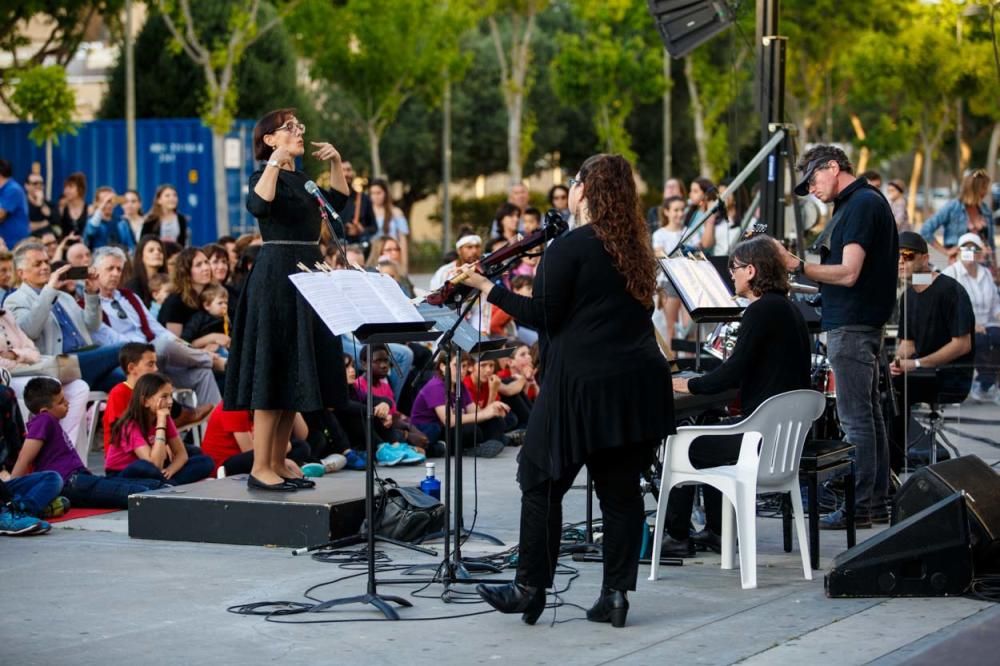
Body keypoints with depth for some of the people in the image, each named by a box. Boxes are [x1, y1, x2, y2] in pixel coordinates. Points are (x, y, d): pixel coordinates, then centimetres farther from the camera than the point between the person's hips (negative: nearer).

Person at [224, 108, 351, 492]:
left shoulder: (300, 179, 16)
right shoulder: (267, 175, -7)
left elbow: (337, 201, 28)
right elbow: (258, 206, -28)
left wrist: (335, 163, 16)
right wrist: (276, 160, -26)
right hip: (277, 277, -9)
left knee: (297, 376, 9)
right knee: (275, 375, -10)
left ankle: (277, 465, 14)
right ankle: (260, 470, -8)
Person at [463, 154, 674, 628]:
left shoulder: (569, 248, -11)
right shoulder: (635, 248, 11)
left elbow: (543, 316, -11)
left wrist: (488, 287, -5)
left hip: (583, 384, -7)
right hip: (638, 383, 7)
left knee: (541, 481, 6)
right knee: (621, 487, 8)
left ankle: (530, 588, 10)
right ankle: (616, 592, 7)